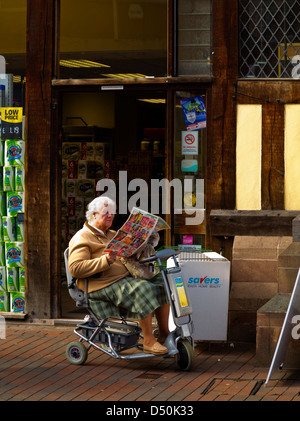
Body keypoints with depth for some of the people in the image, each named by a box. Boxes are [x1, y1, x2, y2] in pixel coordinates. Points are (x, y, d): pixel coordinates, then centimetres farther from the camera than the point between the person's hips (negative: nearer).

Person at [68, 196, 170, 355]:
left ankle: (164, 334, -2)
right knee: (143, 289, -31)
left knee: (161, 281, -5)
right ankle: (148, 341, -25)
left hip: (127, 277, 9)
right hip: (104, 285, -9)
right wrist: (105, 261, -24)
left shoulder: (112, 235, 27)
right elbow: (75, 268, -16)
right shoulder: (82, 238, -2)